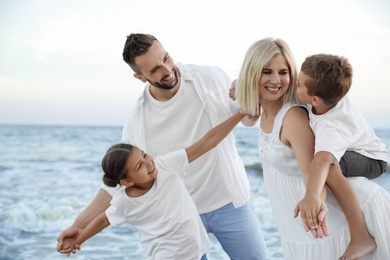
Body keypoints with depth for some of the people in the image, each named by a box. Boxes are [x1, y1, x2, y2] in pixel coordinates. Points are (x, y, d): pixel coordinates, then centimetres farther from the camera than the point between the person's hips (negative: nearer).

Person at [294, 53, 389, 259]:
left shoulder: (331, 127, -40)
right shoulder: (331, 94, -17)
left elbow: (323, 159, -59)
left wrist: (311, 196, -74)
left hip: (372, 161, -10)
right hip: (354, 150, 10)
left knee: (330, 166, -39)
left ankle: (361, 237, -29)